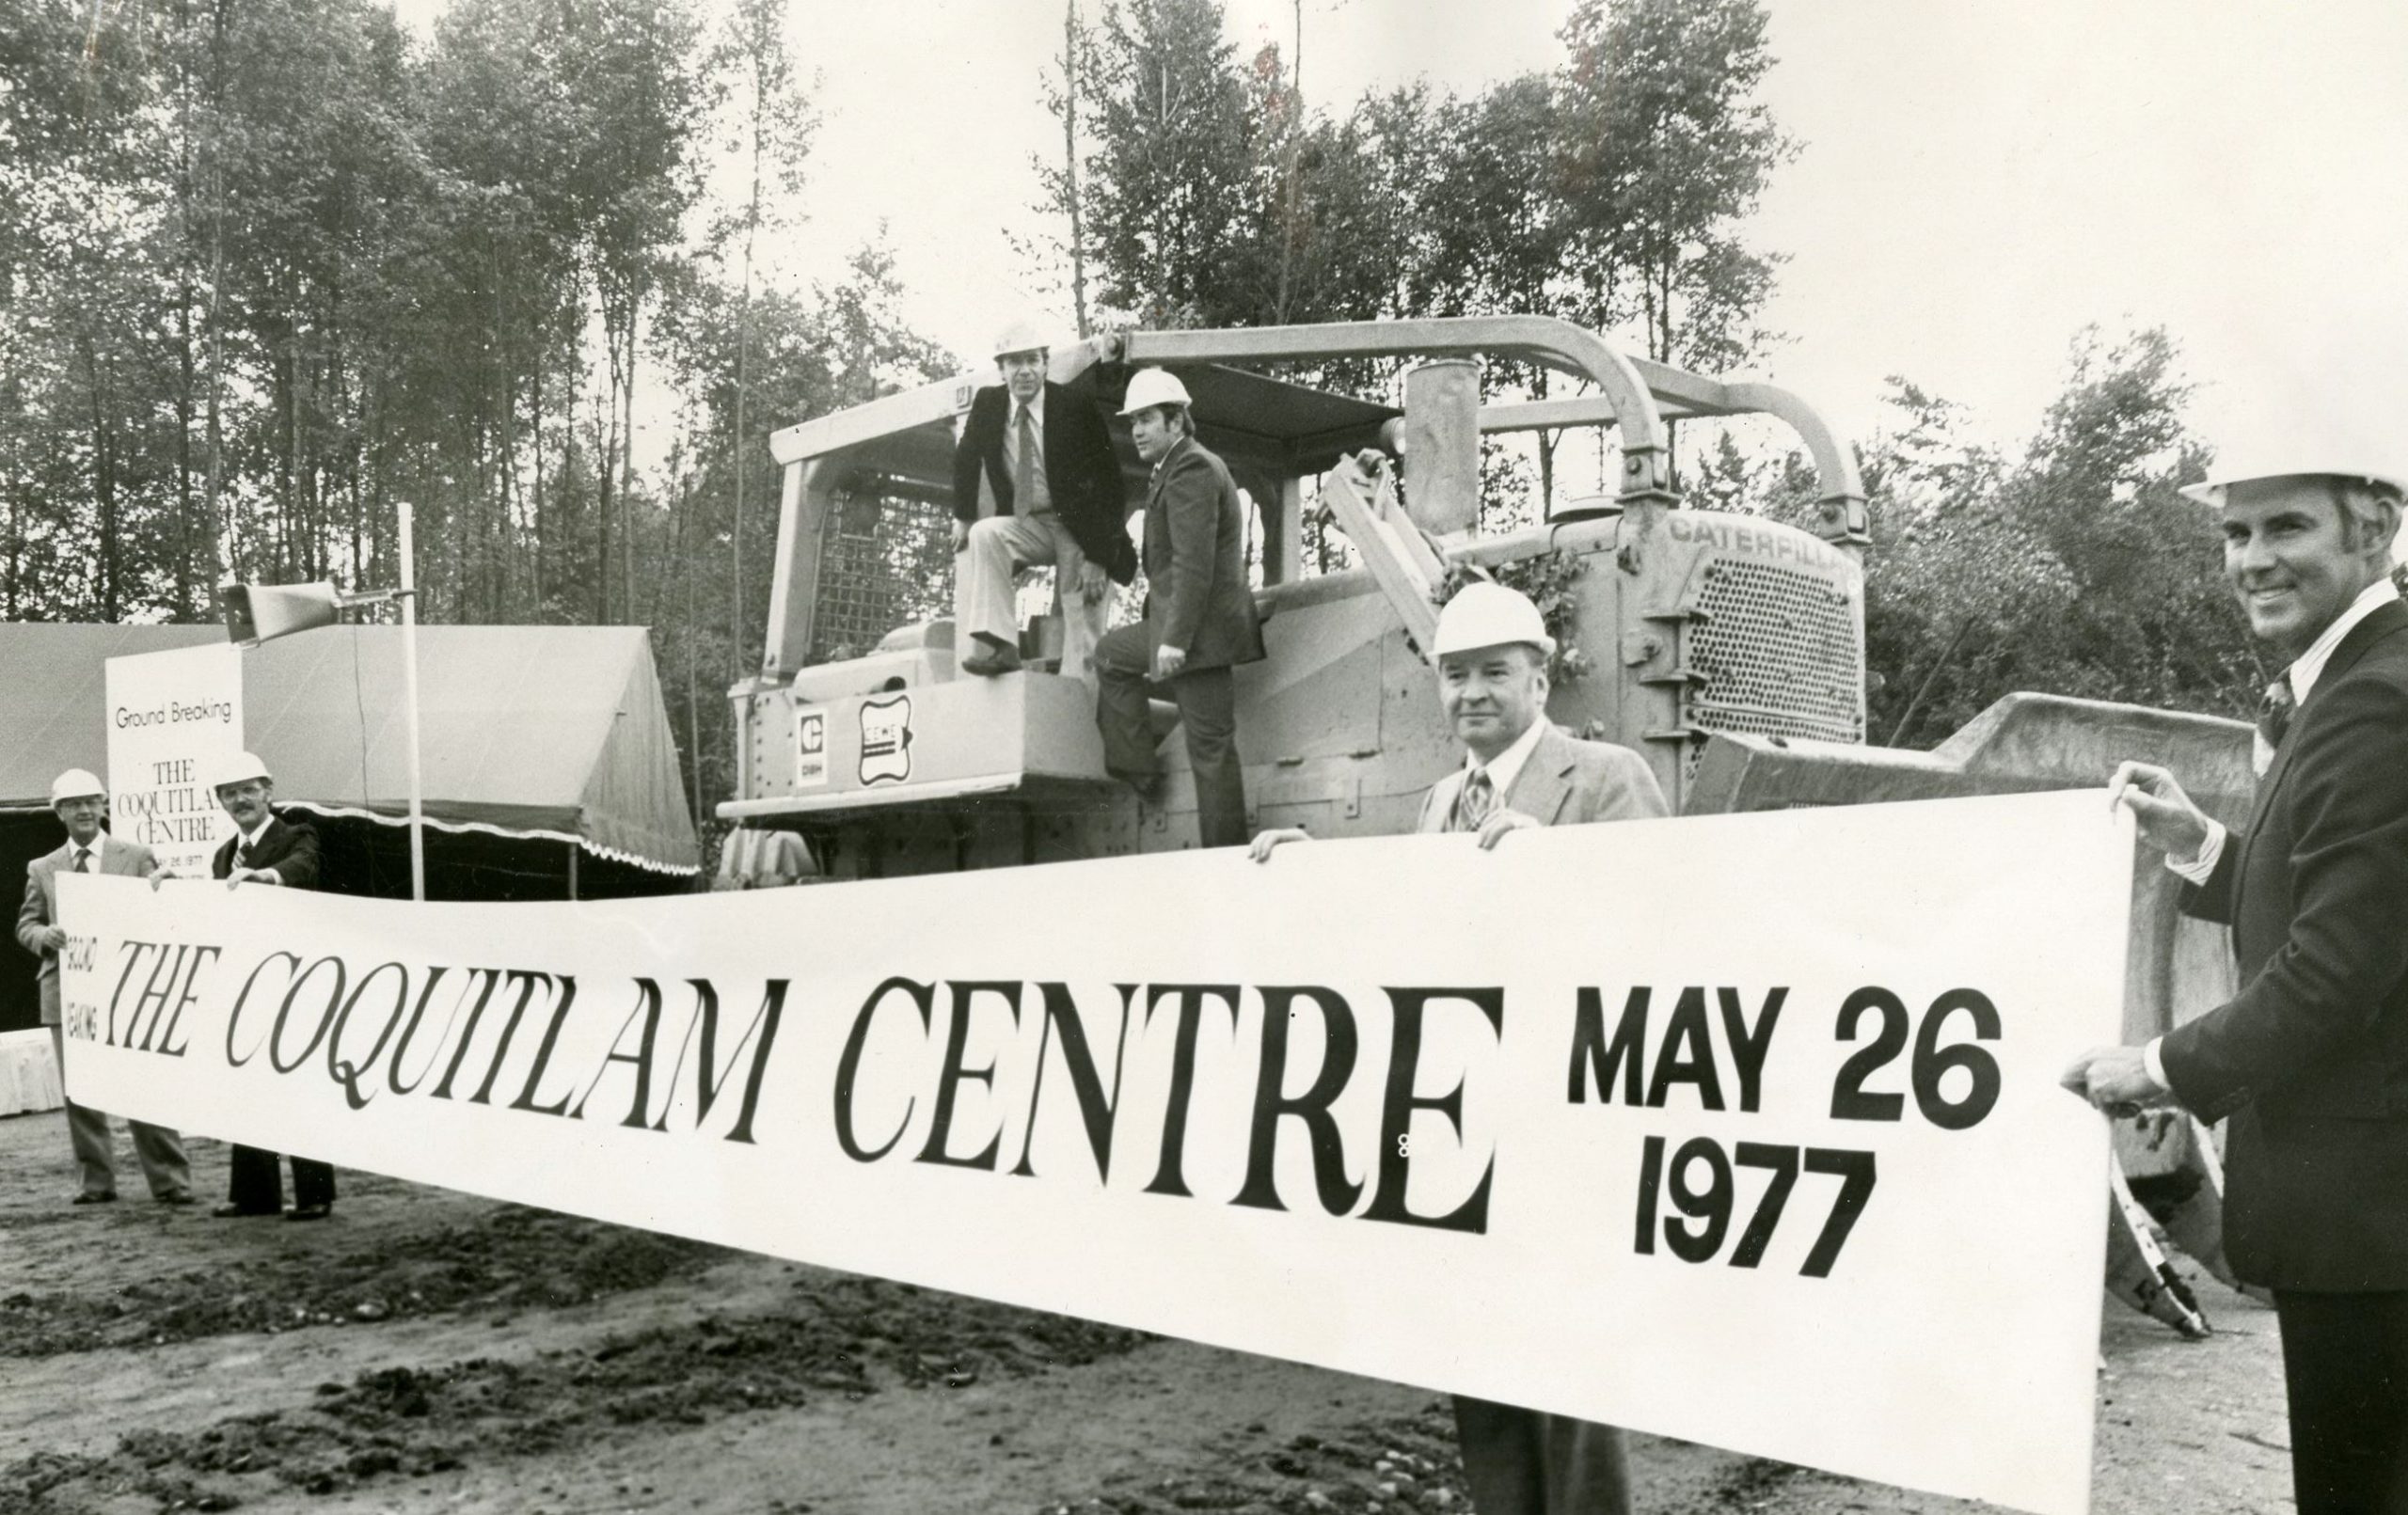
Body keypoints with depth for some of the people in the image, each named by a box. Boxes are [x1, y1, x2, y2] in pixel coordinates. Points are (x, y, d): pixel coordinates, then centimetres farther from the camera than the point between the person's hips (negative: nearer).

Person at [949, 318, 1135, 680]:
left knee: (1082, 640, -8)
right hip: (1025, 525, 4)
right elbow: (966, 460, 15)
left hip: (1081, 529, -3)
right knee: (982, 535, -25)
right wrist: (963, 518, 4)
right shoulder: (987, 403, -3)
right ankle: (999, 645, -27)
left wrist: (1097, 557, -20)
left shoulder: (1076, 406, -14)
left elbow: (1109, 485, -14)